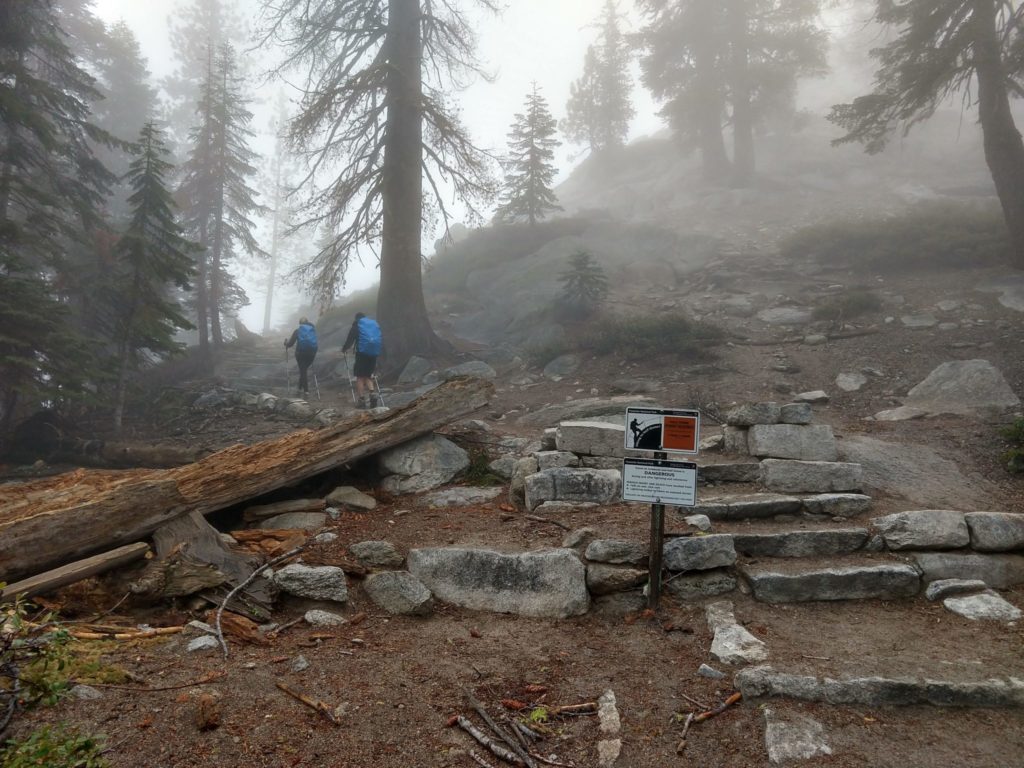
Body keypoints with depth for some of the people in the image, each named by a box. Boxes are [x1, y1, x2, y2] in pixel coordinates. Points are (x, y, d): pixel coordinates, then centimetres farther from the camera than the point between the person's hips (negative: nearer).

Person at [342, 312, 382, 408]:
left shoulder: (357, 323, 8)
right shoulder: (375, 323, 21)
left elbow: (350, 338, 4)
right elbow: (379, 339, 22)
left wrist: (344, 349, 18)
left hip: (362, 352, -4)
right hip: (374, 353, 4)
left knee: (360, 377, 1)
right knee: (367, 376, 15)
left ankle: (362, 400, -6)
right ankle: (372, 394, -7)